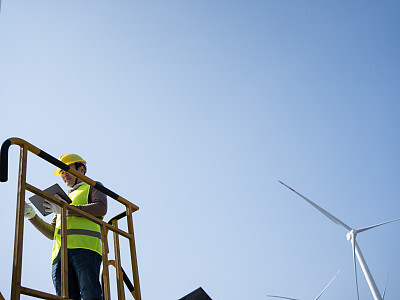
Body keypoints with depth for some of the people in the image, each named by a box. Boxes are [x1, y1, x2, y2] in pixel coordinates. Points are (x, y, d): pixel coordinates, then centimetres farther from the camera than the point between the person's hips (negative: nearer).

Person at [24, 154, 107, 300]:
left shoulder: (93, 187, 23)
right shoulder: (65, 198, 40)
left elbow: (101, 208, -1)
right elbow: (52, 233, 33)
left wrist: (65, 209, -4)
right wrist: (32, 216, 18)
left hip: (85, 246, -5)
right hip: (61, 252, 6)